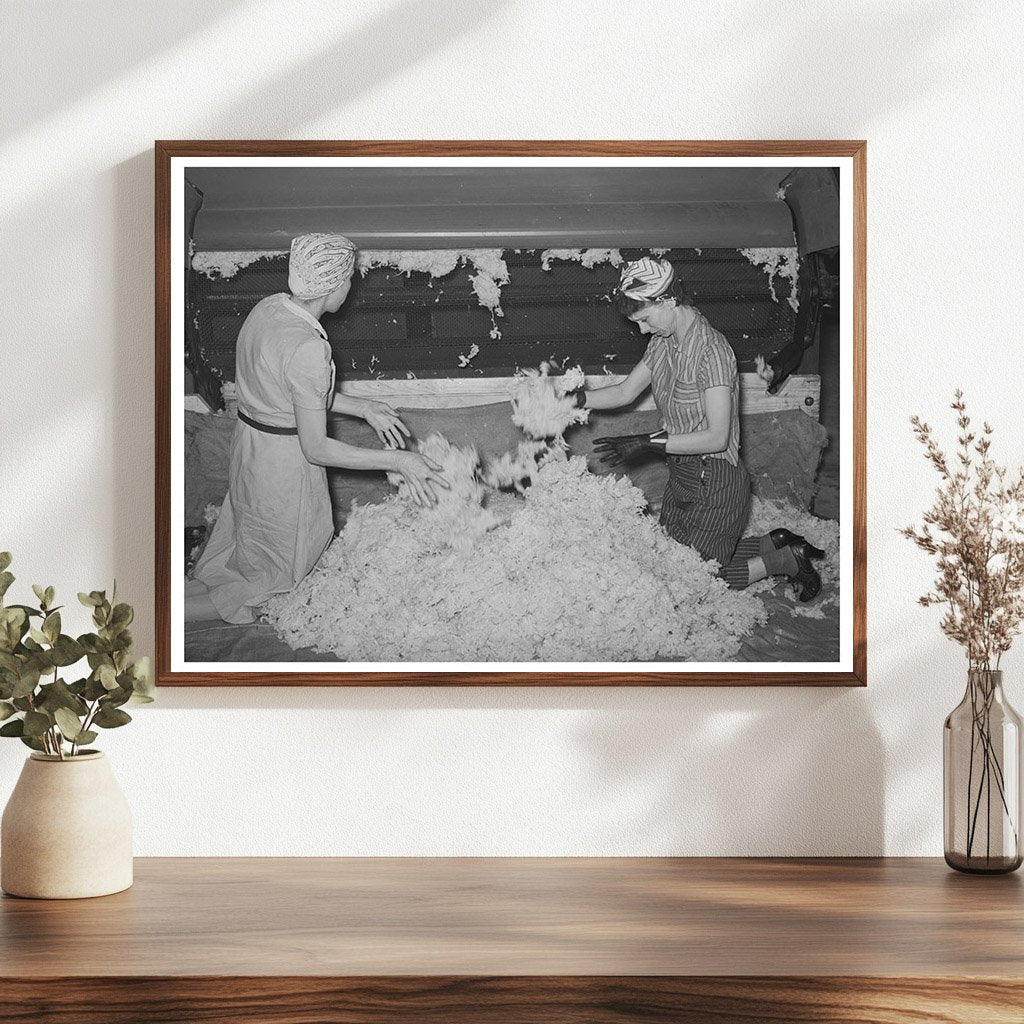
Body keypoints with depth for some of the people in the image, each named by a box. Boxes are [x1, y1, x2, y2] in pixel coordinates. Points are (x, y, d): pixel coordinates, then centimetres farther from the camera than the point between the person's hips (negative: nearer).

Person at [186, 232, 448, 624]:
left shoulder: (269, 308, -4)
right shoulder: (307, 349, -31)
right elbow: (316, 448, -25)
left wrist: (364, 408, 9)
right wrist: (399, 461, -23)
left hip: (249, 445, 8)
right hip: (284, 464, -8)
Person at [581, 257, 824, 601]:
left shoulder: (711, 350, -24)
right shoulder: (663, 344, 2)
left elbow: (717, 437, -27)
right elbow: (624, 392, 12)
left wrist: (649, 444, -29)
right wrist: (574, 398, -2)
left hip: (714, 482, -9)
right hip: (682, 476, 9)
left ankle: (787, 560, 15)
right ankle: (777, 544, 26)